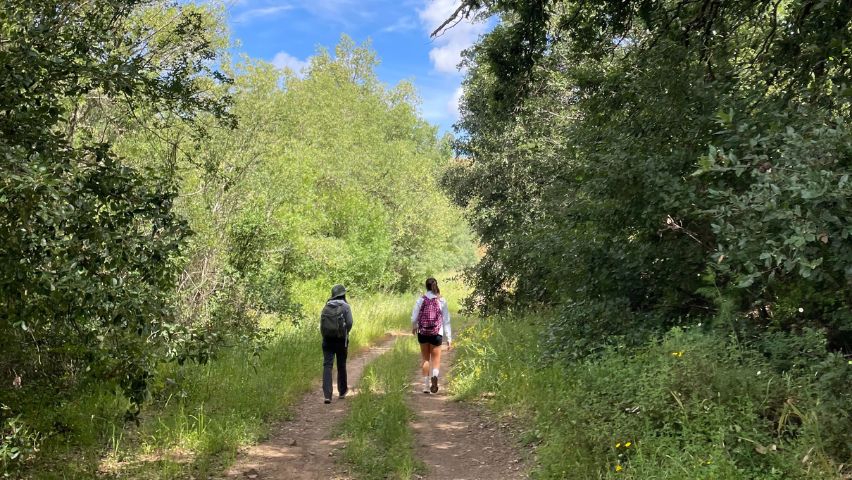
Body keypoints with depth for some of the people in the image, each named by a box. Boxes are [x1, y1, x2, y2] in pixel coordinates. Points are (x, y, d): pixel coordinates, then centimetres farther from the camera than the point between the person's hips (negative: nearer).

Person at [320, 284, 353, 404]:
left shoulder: (326, 307, 6)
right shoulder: (345, 306, -4)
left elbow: (321, 323, 4)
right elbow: (349, 323, -9)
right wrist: (345, 333, 9)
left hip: (327, 340, 2)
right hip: (341, 340, -2)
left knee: (327, 366, -2)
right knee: (341, 366, 14)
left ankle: (327, 395, -14)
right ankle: (342, 391, 30)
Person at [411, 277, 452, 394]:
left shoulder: (421, 300, -4)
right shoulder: (442, 301, -2)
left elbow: (414, 318, -2)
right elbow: (446, 321, -2)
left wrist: (414, 327, 20)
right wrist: (449, 338, 2)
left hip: (423, 333, 1)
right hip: (437, 333, -1)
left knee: (425, 359, 14)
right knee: (436, 359, 6)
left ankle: (426, 385, 16)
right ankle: (434, 375, -25)